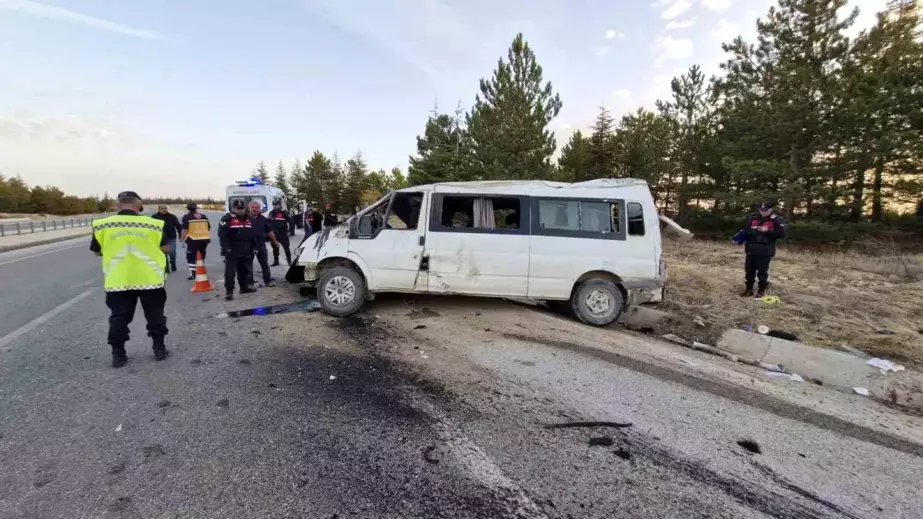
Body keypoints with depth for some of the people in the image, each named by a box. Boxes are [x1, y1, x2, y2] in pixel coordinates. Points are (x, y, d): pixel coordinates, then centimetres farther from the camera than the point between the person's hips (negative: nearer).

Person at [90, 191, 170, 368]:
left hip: (117, 281, 1)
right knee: (155, 315, 13)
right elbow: (166, 248, 2)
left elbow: (97, 251, 8)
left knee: (118, 318, 13)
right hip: (150, 279, -1)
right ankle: (159, 349, 19)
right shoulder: (153, 224, -7)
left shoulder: (102, 225, -3)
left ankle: (118, 355, 18)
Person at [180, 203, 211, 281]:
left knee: (191, 257, 2)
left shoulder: (186, 217, -2)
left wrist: (182, 239, 4)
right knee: (201, 256, 19)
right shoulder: (203, 216, 13)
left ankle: (193, 274, -4)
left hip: (193, 240, -5)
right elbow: (209, 228, 17)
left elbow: (185, 229, -8)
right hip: (205, 239, 5)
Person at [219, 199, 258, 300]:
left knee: (244, 270, 15)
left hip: (245, 251, 6)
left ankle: (244, 287, 27)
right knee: (230, 271, -7)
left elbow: (252, 235, 19)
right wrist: (226, 248, -20)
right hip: (232, 251, -6)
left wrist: (254, 247, 15)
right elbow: (222, 234, -14)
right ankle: (229, 291, -4)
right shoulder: (227, 219, -7)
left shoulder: (249, 219, 14)